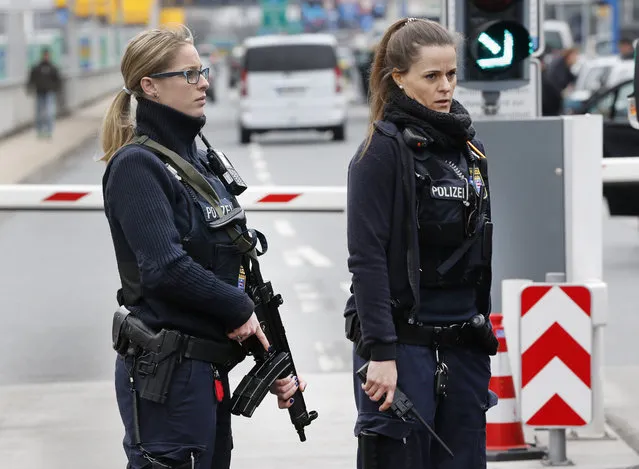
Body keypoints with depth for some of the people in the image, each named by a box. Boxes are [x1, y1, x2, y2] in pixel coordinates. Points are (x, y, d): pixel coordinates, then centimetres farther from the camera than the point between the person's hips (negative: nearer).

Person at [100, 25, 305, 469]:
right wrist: (238, 310, -10)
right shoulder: (138, 166, -11)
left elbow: (238, 268, 16)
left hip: (210, 370, 9)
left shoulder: (197, 162, 16)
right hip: (166, 375, -9)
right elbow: (164, 269, -22)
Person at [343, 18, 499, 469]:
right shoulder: (383, 150, -9)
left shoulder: (469, 147, 13)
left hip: (464, 346, 7)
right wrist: (380, 353, -19)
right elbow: (366, 258, -14)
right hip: (405, 343, -7)